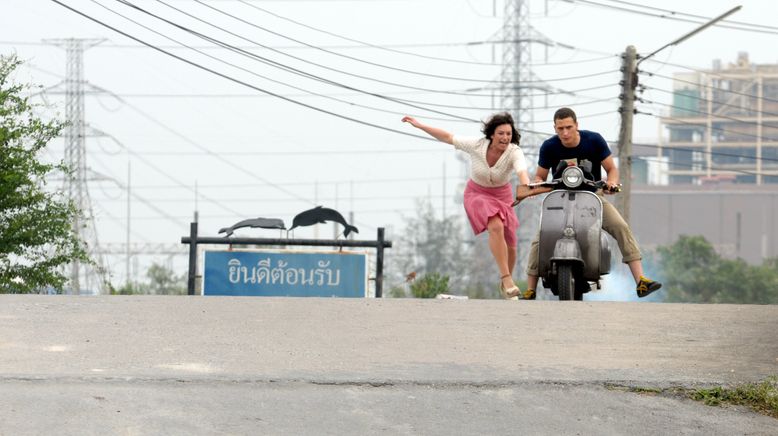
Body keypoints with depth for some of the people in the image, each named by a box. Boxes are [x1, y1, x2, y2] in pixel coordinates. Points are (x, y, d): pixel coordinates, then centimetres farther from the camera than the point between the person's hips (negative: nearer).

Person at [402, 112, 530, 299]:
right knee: (496, 227, -30)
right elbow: (448, 137, -12)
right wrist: (419, 125, -9)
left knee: (510, 245, 5)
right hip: (477, 194, -2)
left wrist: (526, 187, -68)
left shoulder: (514, 152, -25)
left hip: (502, 196, 2)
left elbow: (522, 171, -45)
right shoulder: (477, 145, -22)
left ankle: (506, 283, 32)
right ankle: (506, 279, -31)